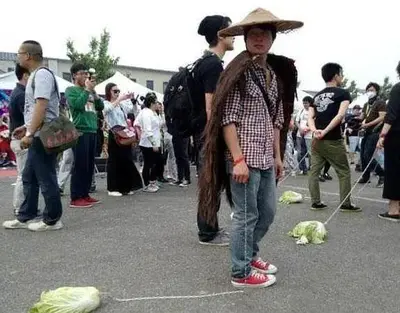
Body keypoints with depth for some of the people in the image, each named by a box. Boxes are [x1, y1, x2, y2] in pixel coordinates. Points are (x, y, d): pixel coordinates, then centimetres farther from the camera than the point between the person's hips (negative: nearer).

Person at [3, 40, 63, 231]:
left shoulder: (42, 74, -13)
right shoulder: (34, 76, 19)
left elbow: (42, 106, -22)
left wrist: (29, 133, -24)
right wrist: (26, 128, 21)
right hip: (37, 136, 10)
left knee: (46, 179, -2)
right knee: (29, 178, 15)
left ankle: (52, 220, 9)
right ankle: (25, 217, 24)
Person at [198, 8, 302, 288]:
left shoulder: (275, 74, 14)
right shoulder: (239, 72, -9)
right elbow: (227, 119, -14)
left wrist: (277, 156, 15)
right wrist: (238, 159, -19)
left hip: (265, 158, 8)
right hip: (244, 157, -8)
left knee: (268, 212, 17)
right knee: (246, 216, 2)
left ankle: (250, 254, 39)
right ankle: (242, 273, 19)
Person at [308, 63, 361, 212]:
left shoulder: (317, 96, 14)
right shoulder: (343, 93, -3)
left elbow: (310, 117, 4)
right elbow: (340, 115, -17)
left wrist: (315, 131, -10)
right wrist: (325, 131, -19)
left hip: (316, 140, 6)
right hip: (333, 141, -5)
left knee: (314, 171, 8)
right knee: (344, 172, 6)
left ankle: (315, 202, 10)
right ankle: (346, 204, 9)